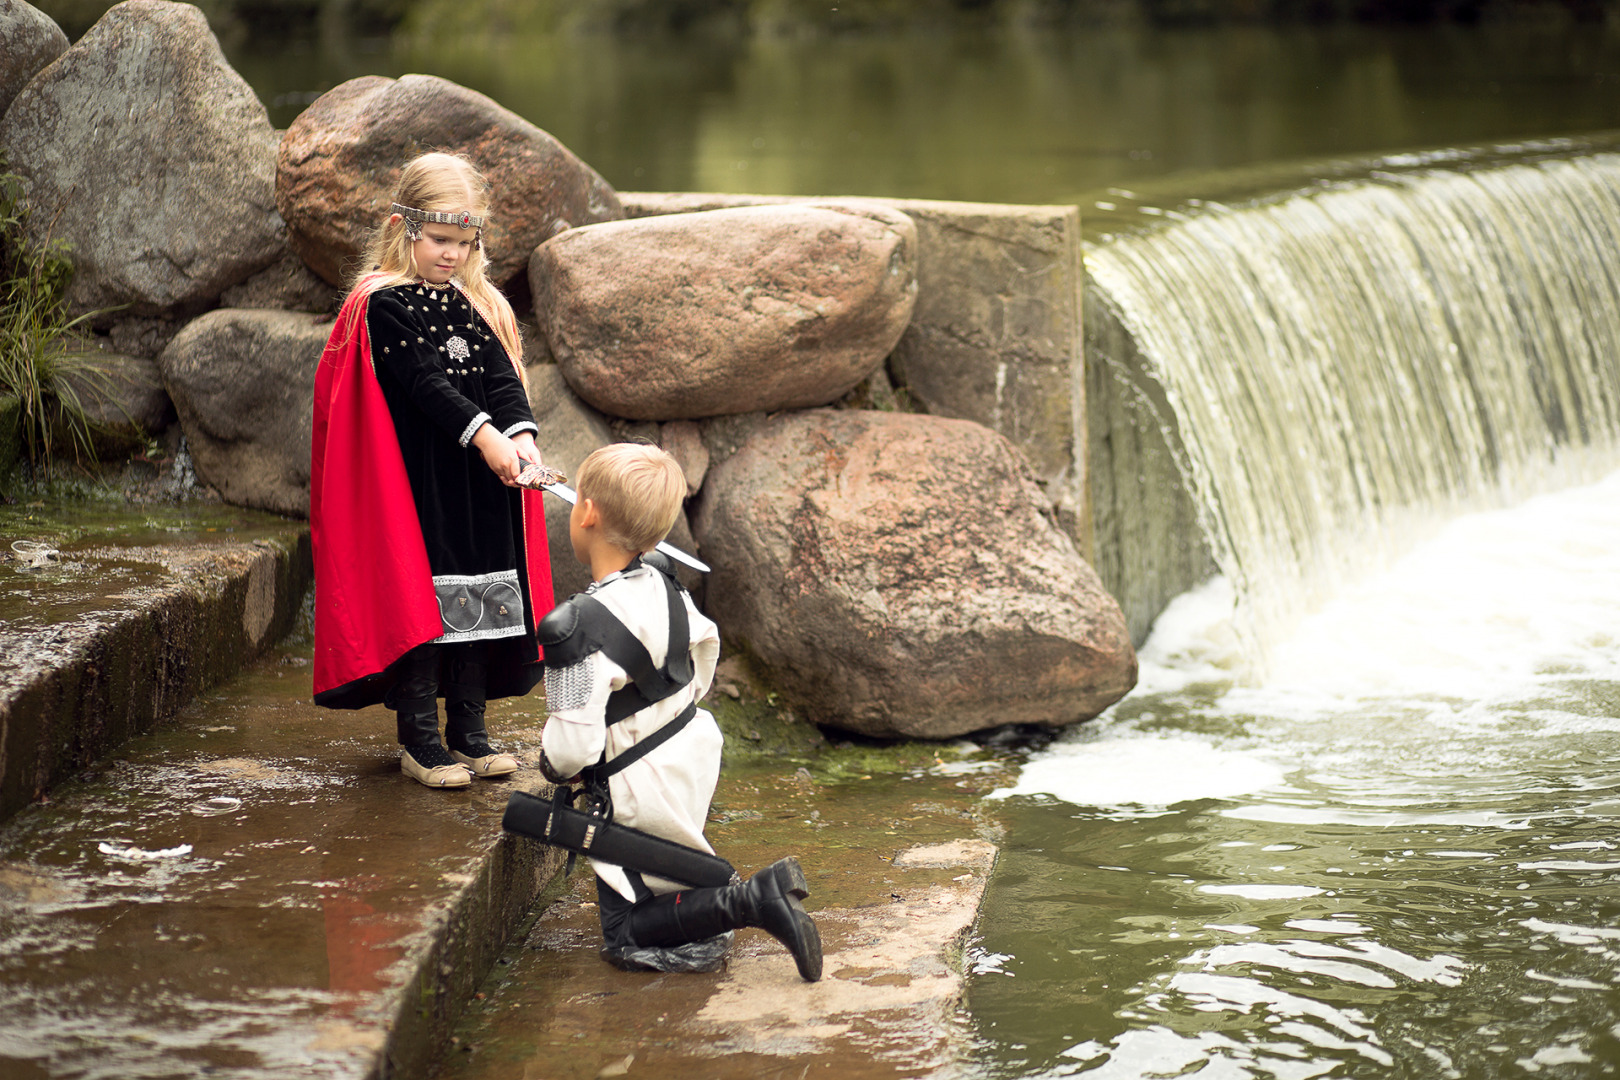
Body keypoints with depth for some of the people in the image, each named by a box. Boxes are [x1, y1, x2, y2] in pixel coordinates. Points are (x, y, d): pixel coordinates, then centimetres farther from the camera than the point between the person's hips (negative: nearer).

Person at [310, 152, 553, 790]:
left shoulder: (479, 305, 13)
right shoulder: (382, 305, -7)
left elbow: (502, 377, 2)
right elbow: (424, 382, -17)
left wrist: (520, 433, -17)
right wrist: (482, 434, -27)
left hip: (482, 485, 6)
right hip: (415, 485, -6)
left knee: (478, 596, 9)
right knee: (418, 598, -4)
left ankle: (469, 731, 19)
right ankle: (418, 741, 5)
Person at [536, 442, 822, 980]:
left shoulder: (577, 630, -28)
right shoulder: (661, 580, -5)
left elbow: (573, 746, -28)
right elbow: (704, 644, 15)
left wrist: (552, 764, -5)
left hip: (642, 792, -8)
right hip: (695, 749, 8)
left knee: (626, 937, 3)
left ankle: (750, 901, -16)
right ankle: (761, 889, 11)